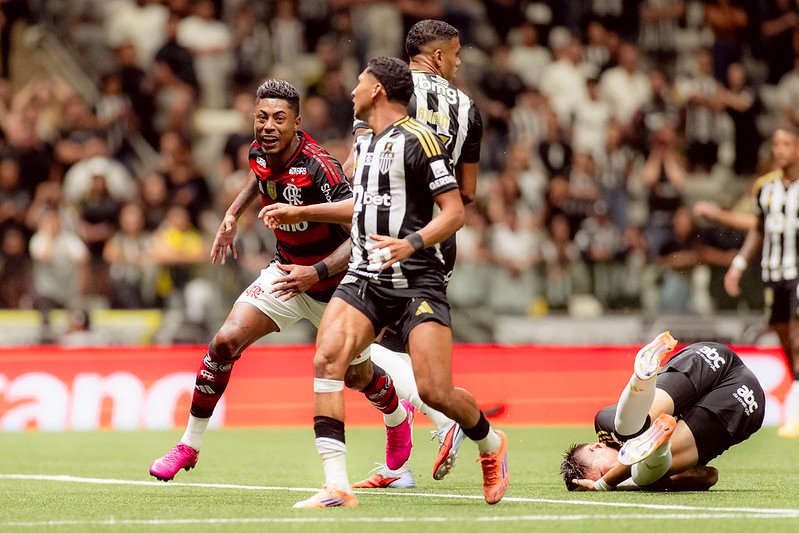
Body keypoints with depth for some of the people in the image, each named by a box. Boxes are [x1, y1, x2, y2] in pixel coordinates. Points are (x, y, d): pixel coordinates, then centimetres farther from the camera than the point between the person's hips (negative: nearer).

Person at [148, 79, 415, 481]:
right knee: (225, 342, -14)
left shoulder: (319, 167, -31)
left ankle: (399, 417, 50)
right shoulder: (259, 152, -11)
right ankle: (190, 445, 0)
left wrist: (316, 273, -44)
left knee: (359, 377, 13)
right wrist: (233, 214, 10)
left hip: (336, 282, -5)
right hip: (286, 271, 5)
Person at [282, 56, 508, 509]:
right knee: (327, 359, -17)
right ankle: (337, 488, -19)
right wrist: (300, 212, 35)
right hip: (365, 278, 7)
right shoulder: (365, 142, 18)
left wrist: (412, 243, -28)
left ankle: (491, 443, 23)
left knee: (434, 391, -12)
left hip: (416, 280, -7)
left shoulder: (417, 139, -8)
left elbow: (455, 212, -12)